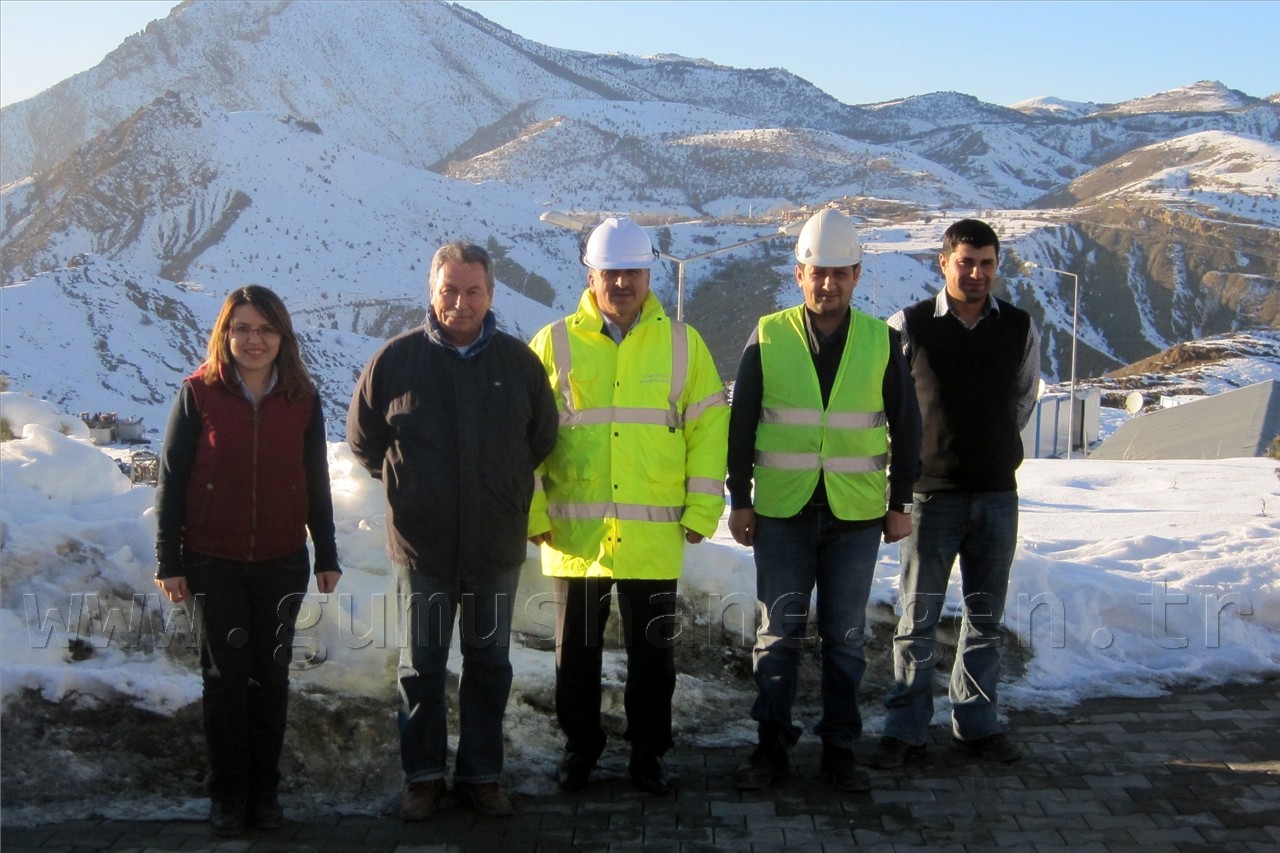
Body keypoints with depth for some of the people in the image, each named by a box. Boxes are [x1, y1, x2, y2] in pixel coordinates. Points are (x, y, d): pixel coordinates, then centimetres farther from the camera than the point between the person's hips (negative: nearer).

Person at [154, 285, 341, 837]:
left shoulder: (302, 399, 1)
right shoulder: (199, 393, -6)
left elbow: (316, 482, 8)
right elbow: (171, 478, -3)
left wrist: (327, 556, 8)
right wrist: (168, 562, -5)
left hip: (281, 563, 2)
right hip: (212, 563, -2)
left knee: (270, 674, 8)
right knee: (226, 676, 4)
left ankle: (264, 789, 21)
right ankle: (226, 793, 17)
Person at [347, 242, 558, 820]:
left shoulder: (519, 361, -2)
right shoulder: (396, 359, -7)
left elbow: (542, 441, 12)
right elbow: (362, 439, 5)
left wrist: (502, 486, 10)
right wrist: (411, 486, 8)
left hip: (497, 548, 1)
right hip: (421, 545, -1)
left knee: (489, 663, 12)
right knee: (422, 665, 10)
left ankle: (481, 774, 25)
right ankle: (423, 777, 24)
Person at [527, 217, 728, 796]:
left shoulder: (681, 344, 4)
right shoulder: (554, 344, 2)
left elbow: (708, 427, 4)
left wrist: (702, 510, -2)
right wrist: (531, 513, -2)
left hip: (654, 536, 0)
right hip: (574, 534, 0)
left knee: (653, 651, 10)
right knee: (577, 650, 11)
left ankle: (648, 751, 26)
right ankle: (579, 746, 29)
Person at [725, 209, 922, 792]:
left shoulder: (882, 342, 2)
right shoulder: (768, 338, -1)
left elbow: (906, 428, 8)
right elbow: (740, 425, 3)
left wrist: (900, 503, 5)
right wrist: (740, 500, 1)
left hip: (857, 516, 1)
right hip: (781, 513, 0)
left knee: (845, 638, 8)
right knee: (777, 635, 6)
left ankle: (840, 748, 18)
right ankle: (771, 745, 17)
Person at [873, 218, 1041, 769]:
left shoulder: (1021, 329, 4)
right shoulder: (909, 326, -4)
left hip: (997, 493, 3)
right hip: (932, 492, -3)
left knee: (986, 616, 10)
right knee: (918, 618, 1)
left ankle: (976, 724, 21)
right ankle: (905, 730, 10)